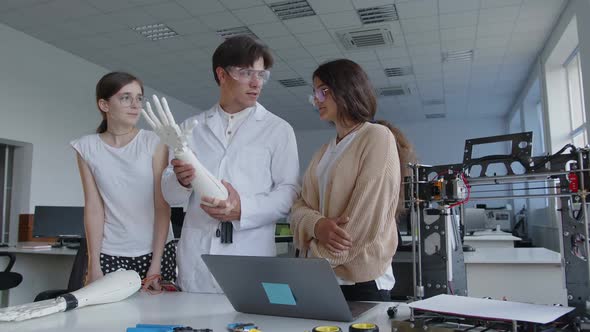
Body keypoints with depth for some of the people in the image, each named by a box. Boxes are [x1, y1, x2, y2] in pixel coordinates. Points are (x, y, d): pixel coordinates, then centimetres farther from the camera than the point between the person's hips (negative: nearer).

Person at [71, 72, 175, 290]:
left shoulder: (154, 142, -3)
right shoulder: (87, 147, 1)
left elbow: (162, 206, -5)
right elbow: (93, 208, -1)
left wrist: (156, 265, -8)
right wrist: (94, 264, -6)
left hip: (156, 250, 0)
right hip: (110, 254, 1)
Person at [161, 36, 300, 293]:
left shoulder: (278, 129, 7)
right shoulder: (193, 127, 13)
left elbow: (288, 192, -1)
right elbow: (169, 193, 12)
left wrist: (243, 209, -18)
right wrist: (181, 181, -12)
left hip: (250, 258, -2)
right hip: (195, 257, 2)